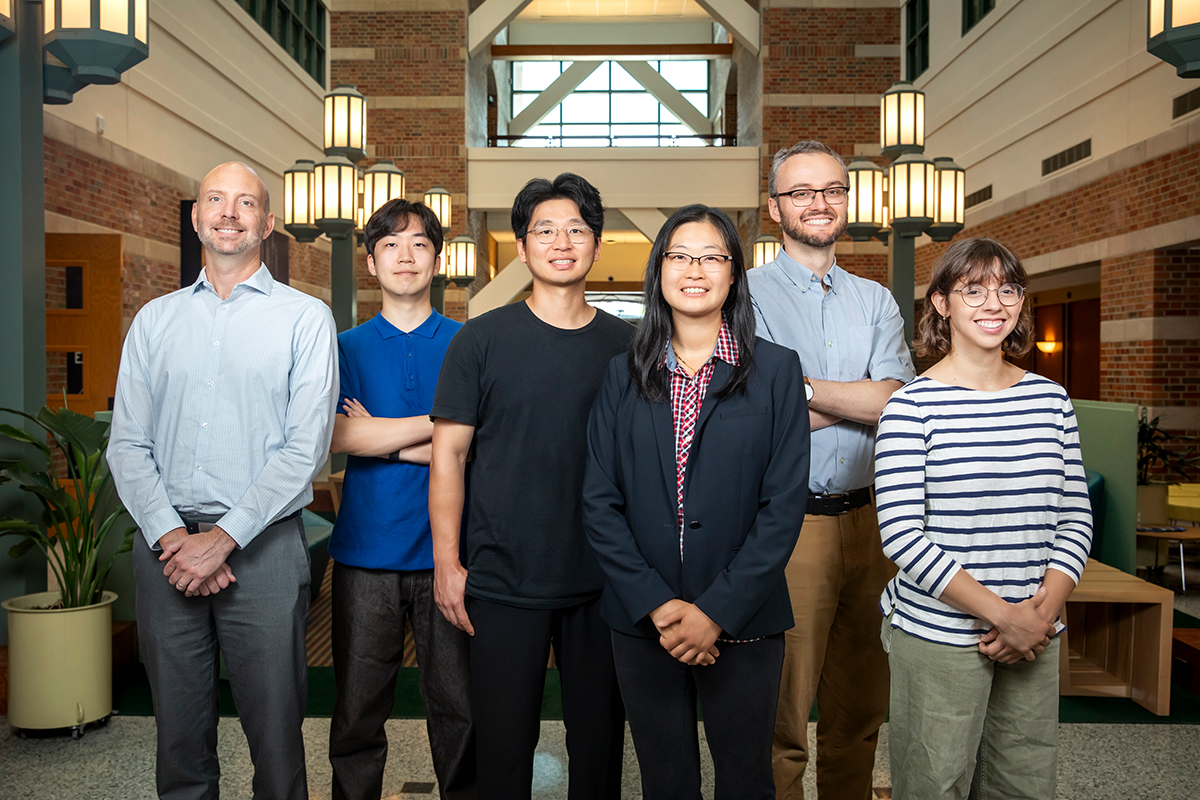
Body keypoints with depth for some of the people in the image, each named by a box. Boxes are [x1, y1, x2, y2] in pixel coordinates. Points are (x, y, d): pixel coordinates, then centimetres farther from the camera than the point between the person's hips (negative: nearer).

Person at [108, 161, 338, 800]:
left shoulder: (304, 318, 0)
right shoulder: (154, 320, 12)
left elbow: (306, 447, -8)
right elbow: (127, 445, 6)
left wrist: (223, 538, -14)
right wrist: (171, 537, -8)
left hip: (262, 547, -3)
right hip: (165, 545, 3)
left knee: (275, 734, 4)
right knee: (179, 733, 13)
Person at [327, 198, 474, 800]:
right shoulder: (346, 348, 8)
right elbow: (336, 436, -9)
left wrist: (382, 437, -8)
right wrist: (439, 421, -10)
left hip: (447, 549, 0)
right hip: (367, 549, 1)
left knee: (459, 707, 8)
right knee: (358, 711, 9)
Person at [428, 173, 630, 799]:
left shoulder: (626, 345, 4)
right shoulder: (482, 340, -2)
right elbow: (448, 454, -2)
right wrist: (447, 561, -7)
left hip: (604, 583, 2)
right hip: (503, 582, -2)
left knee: (600, 739, 14)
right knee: (503, 745, 10)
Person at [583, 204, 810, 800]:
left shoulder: (776, 370, -2)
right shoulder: (624, 376, 4)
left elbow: (783, 505, -7)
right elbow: (599, 501, -1)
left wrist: (717, 611, -13)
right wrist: (654, 604, -11)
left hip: (741, 622, -1)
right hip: (642, 621, 2)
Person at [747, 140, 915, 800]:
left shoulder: (875, 301, 12)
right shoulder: (747, 296, -2)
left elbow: (898, 402, -5)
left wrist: (798, 386, -12)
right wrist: (857, 399, -8)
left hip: (866, 520, 5)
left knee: (860, 712, 17)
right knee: (780, 720, 5)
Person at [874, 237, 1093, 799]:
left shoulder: (1051, 400, 7)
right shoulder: (913, 406, -10)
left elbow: (1075, 517, 8)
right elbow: (902, 535, -15)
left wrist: (1045, 607, -6)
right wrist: (1001, 613, -15)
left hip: (1035, 638, 5)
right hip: (938, 637, -4)